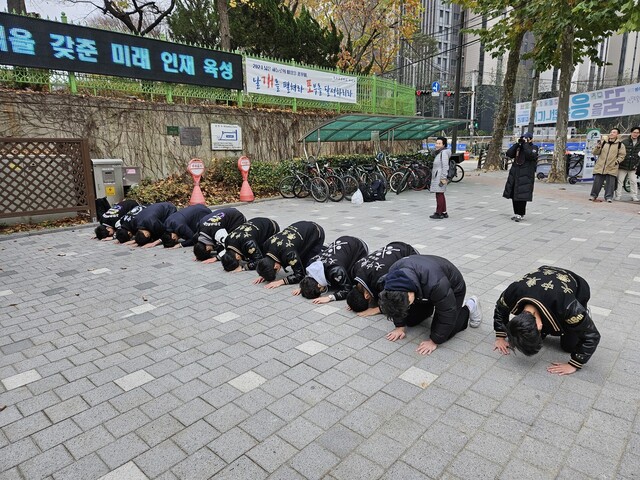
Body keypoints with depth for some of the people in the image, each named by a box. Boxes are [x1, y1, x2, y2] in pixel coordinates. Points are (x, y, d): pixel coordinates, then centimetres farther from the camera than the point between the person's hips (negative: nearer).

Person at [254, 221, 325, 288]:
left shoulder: (288, 253, -41)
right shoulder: (267, 245, -20)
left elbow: (300, 275, -34)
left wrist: (280, 282, -42)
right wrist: (263, 275, -17)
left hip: (316, 233, -7)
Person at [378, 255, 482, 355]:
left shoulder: (435, 284, -46)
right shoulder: (392, 275, -30)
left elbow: (447, 313, -32)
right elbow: (397, 303, -10)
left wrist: (434, 341, -26)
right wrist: (400, 326, -10)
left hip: (453, 288, -5)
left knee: (442, 334, -12)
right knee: (410, 320, 0)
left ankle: (469, 308, 11)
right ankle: (429, 306, 29)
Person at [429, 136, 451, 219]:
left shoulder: (444, 152, -13)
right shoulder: (439, 152, 17)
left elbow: (445, 166, -18)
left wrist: (443, 178, -21)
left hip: (440, 177, -10)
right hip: (437, 176, 10)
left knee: (439, 194, -8)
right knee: (440, 194, 12)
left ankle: (438, 213, -6)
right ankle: (444, 213, 18)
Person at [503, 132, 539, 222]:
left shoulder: (534, 148, 1)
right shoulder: (518, 147, 12)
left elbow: (531, 156, -19)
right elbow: (509, 154, -2)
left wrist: (525, 144, -13)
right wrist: (518, 143, -5)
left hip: (526, 175, -5)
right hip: (514, 174, 5)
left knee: (522, 195, -7)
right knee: (513, 195, 7)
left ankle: (521, 214, 1)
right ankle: (516, 213, 19)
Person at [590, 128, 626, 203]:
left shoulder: (620, 144, 6)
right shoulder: (603, 142, 9)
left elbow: (622, 155, 9)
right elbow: (595, 152, 7)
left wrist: (618, 161, -8)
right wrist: (597, 147, -11)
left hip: (612, 167, -1)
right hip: (600, 166, 1)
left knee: (610, 183, 0)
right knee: (597, 182, 2)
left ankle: (609, 197, 8)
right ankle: (593, 195, 12)